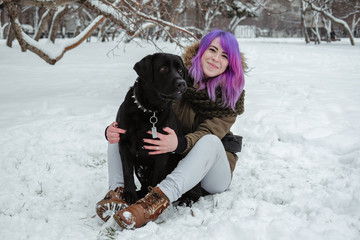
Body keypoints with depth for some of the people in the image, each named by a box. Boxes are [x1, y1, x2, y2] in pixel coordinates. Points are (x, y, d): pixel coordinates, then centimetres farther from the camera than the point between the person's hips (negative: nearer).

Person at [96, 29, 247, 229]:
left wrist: (179, 143, -46)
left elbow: (207, 134, -23)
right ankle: (117, 190, -30)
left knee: (210, 141, -37)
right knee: (122, 130, -10)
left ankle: (159, 199, -50)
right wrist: (113, 129, -29)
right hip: (171, 163, 3)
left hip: (212, 172, -3)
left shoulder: (232, 96, -9)